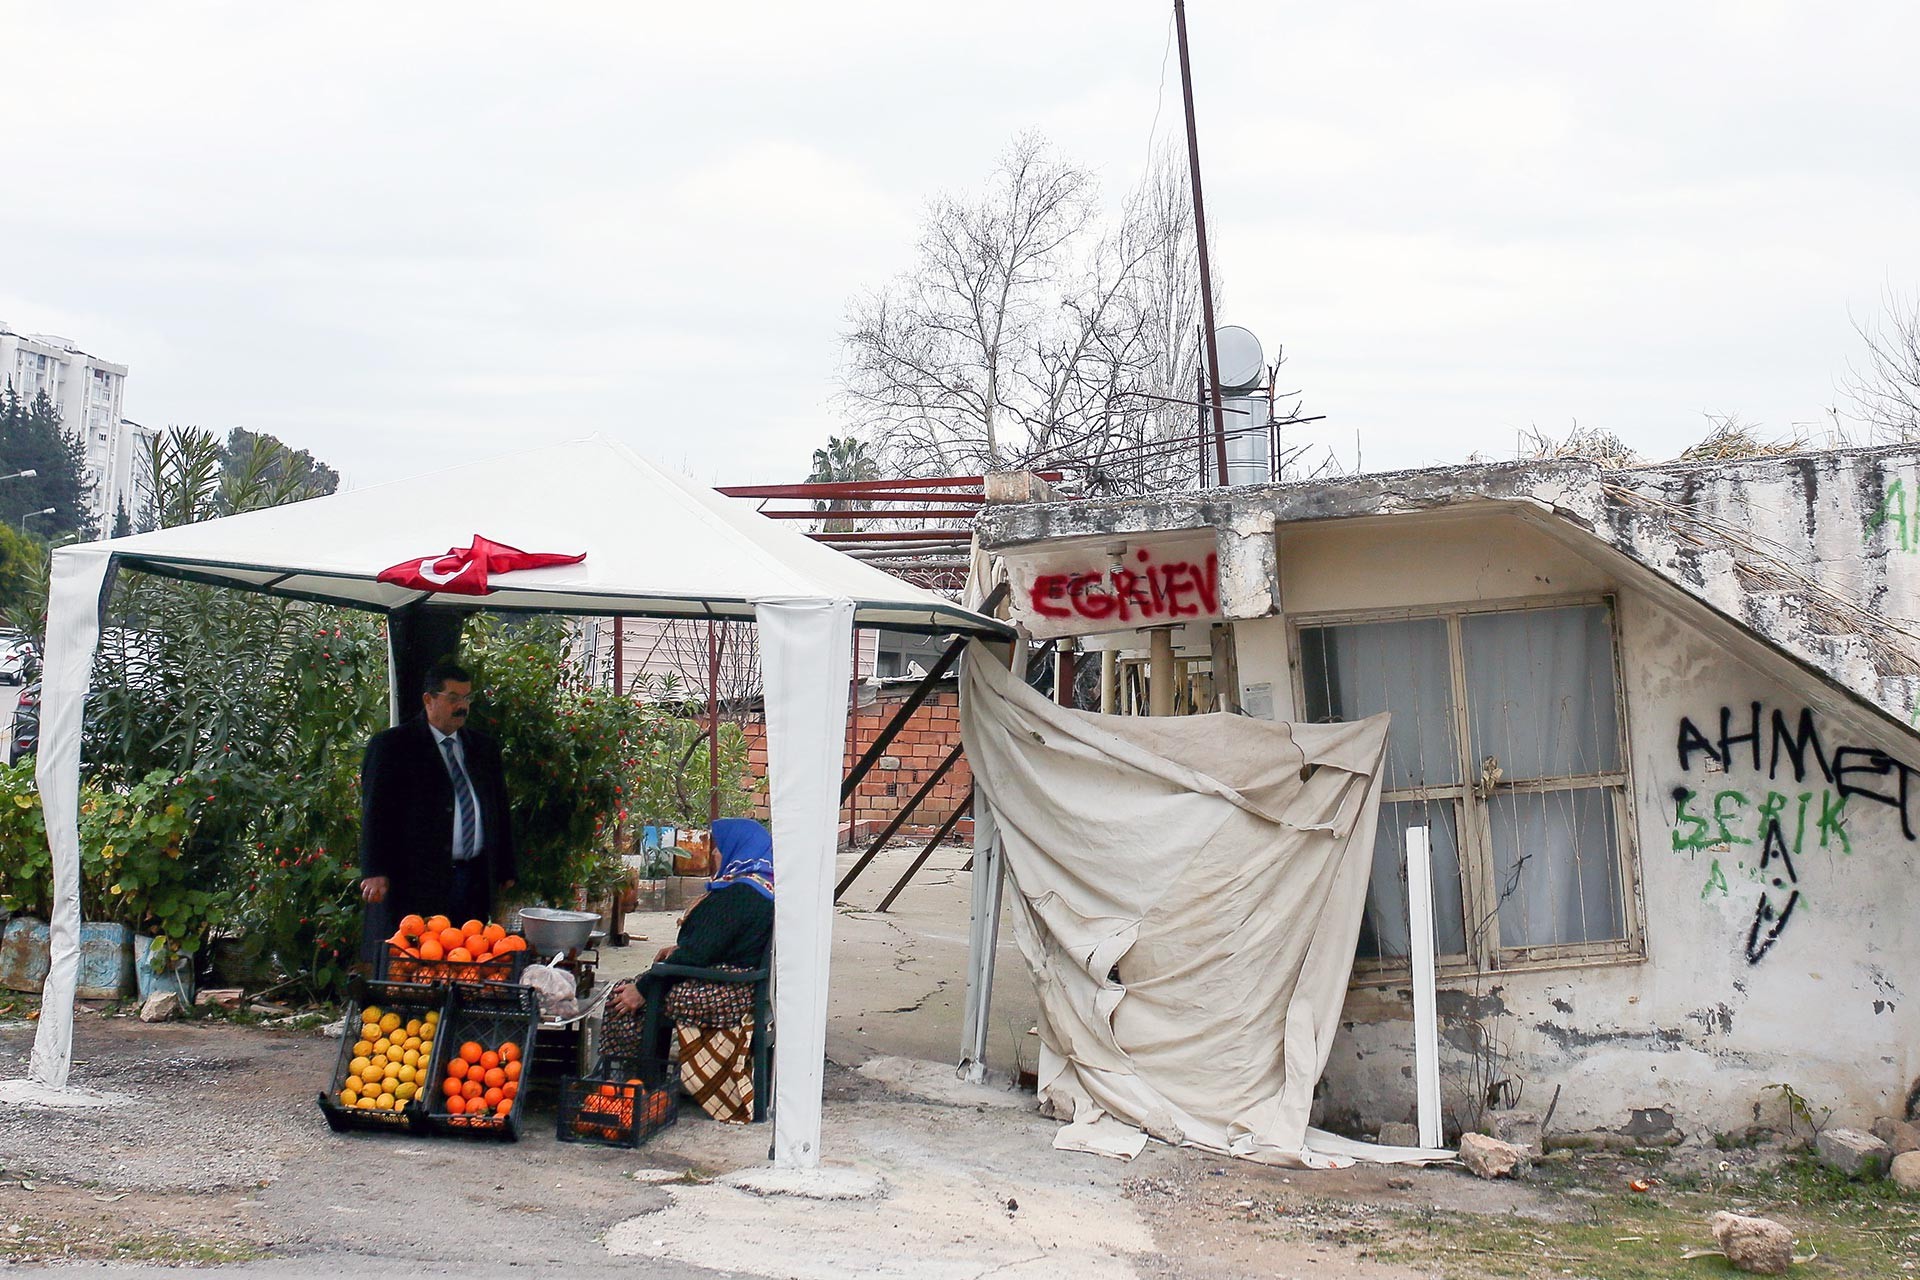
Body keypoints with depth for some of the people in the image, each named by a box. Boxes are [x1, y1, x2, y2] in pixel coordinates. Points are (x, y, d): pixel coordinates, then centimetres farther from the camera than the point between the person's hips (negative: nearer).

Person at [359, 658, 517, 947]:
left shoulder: (483, 747, 19)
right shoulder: (391, 746, 2)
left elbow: (500, 810, 22)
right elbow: (375, 812, -4)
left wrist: (505, 870, 17)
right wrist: (376, 872, -14)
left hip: (474, 881, 5)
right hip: (416, 880, -5)